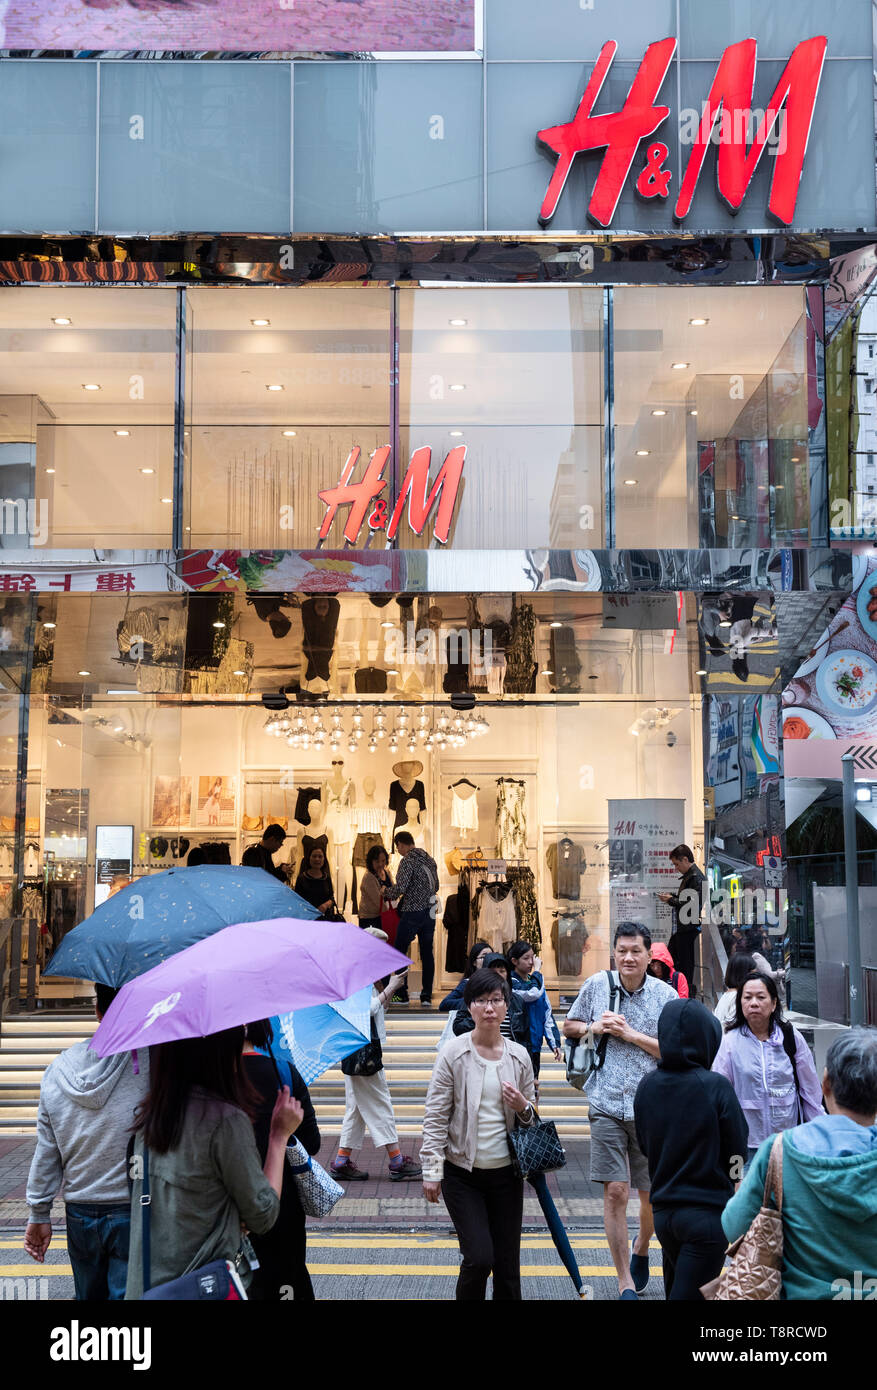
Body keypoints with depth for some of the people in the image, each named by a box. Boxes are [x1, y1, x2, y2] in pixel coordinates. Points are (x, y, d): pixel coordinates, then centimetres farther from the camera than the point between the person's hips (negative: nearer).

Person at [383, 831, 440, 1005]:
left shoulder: (408, 861, -12)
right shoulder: (430, 859, 12)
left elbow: (400, 888, -18)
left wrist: (386, 892, 1)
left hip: (412, 912, -7)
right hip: (430, 912, 7)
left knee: (399, 952, 4)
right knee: (427, 953, 9)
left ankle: (402, 994, 3)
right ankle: (427, 996, 8)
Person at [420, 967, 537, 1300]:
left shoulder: (519, 1055, 4)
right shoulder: (453, 1054, -6)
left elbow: (531, 1117, 16)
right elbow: (435, 1117, -5)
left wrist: (523, 1108, -8)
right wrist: (432, 1171, -8)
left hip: (506, 1172, 3)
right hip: (463, 1173, -3)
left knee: (507, 1262, 6)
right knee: (479, 1258, -11)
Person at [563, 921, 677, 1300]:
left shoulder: (665, 995, -1)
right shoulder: (596, 985, 2)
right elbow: (569, 1027, 15)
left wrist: (629, 1034, -13)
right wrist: (593, 1027, -6)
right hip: (607, 1106, 0)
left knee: (652, 1194, 10)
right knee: (615, 1192, -6)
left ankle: (641, 1250, 41)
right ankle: (625, 1282, 4)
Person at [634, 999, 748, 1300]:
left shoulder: (647, 1086, -2)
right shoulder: (715, 1086, -16)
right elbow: (738, 1152, -10)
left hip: (663, 1213, 5)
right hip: (707, 1214, -5)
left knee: (676, 1290, 22)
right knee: (688, 1295, -3)